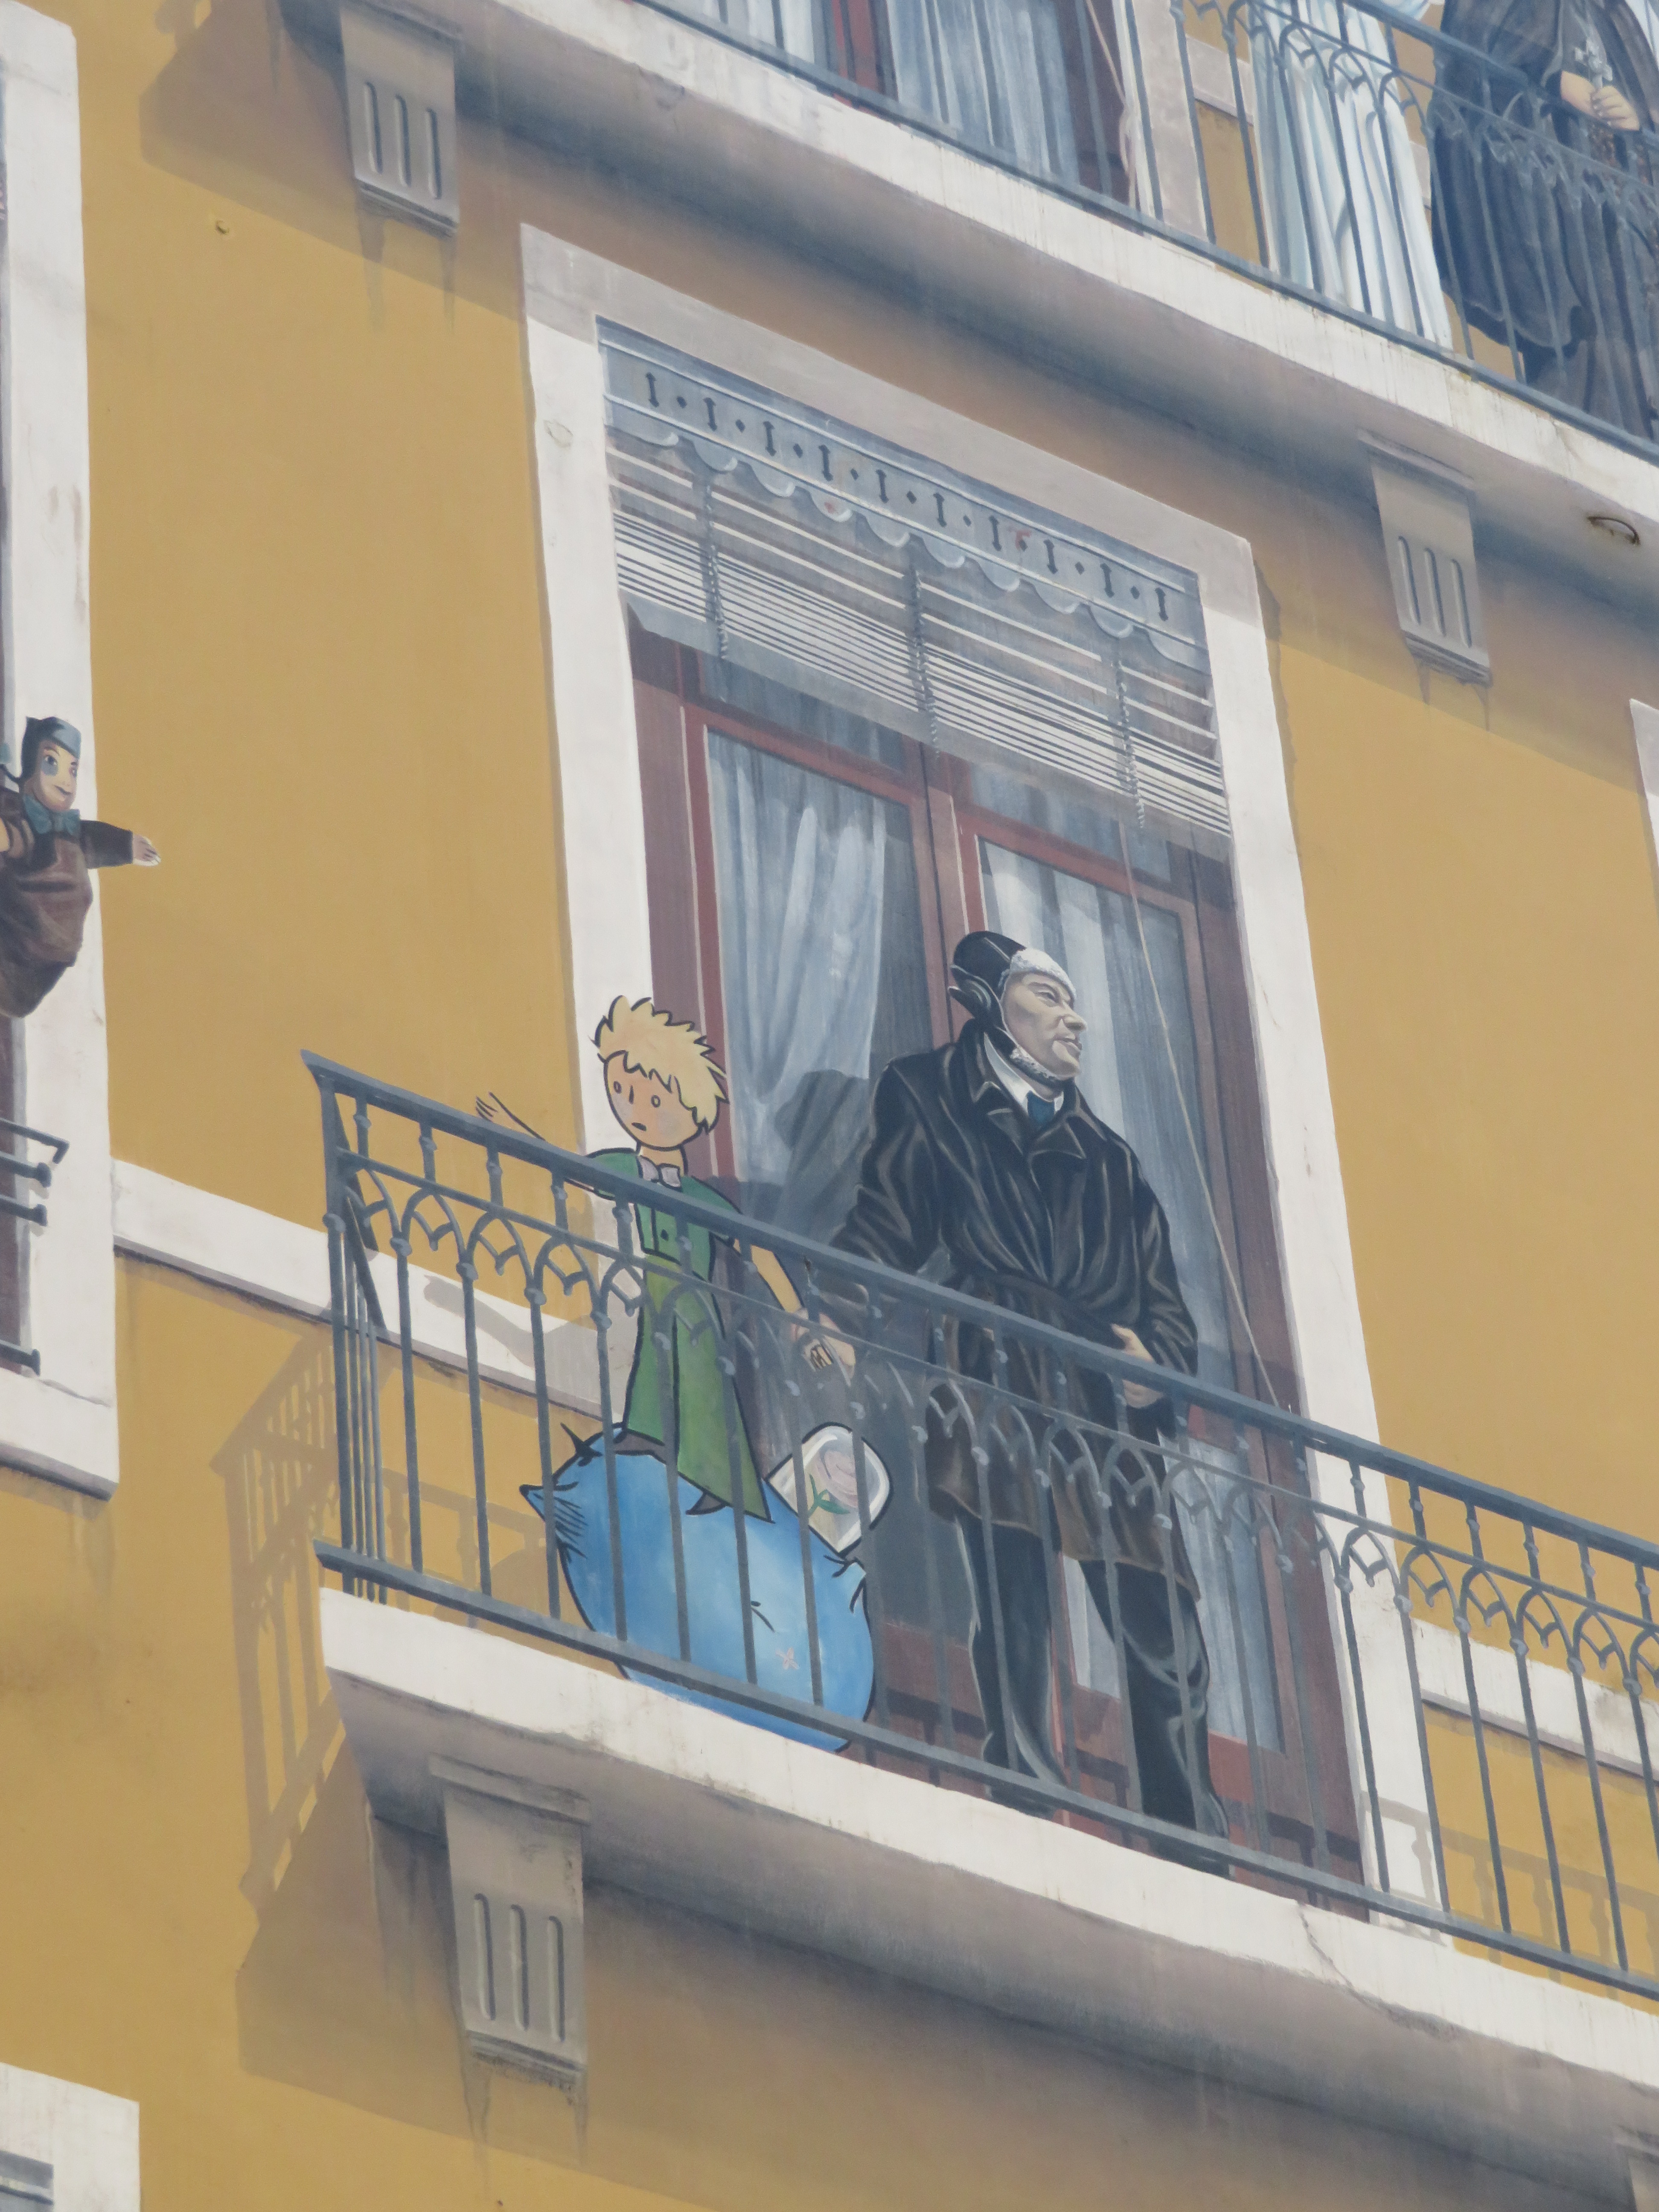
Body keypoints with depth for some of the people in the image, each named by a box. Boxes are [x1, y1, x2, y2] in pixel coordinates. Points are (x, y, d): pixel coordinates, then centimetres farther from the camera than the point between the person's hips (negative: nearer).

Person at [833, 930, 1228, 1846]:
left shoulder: (1106, 1158, 28)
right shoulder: (929, 1101, 18)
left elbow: (1166, 1299, 22)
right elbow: (883, 1227, 6)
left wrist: (1155, 1359, -1)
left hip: (1110, 1406, 4)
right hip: (995, 1384, -4)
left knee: (1170, 1647, -6)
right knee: (1015, 1615, -16)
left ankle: (1199, 1855, -7)